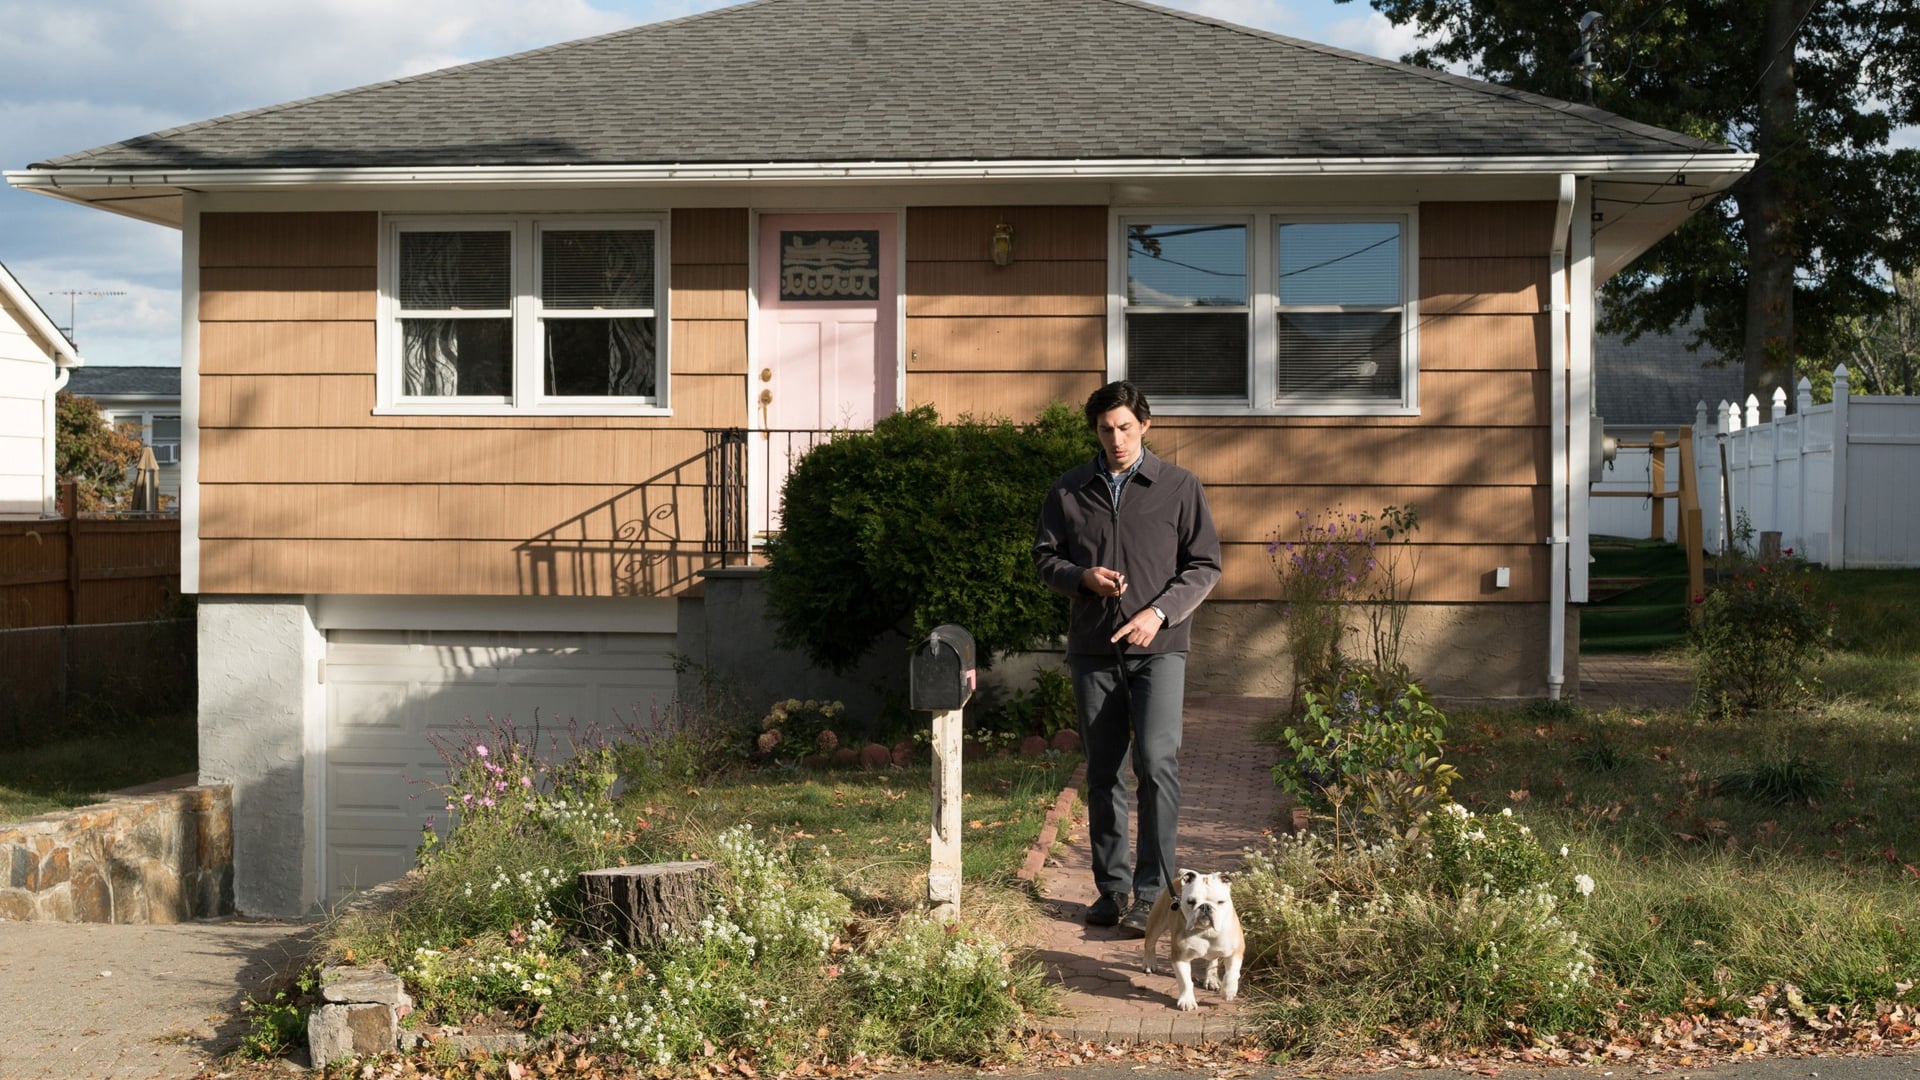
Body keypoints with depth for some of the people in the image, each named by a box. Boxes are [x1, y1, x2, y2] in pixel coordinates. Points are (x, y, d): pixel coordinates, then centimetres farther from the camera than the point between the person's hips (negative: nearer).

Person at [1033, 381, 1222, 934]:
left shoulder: (1180, 487, 2)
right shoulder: (1069, 490, 9)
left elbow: (1204, 565, 2)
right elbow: (1045, 556, 13)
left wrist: (1158, 612, -12)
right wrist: (1083, 576, -9)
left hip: (1158, 647, -3)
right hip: (1092, 650, 3)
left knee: (1156, 763, -16)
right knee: (1102, 773, 7)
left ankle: (1152, 893, -10)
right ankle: (1111, 889, 17)